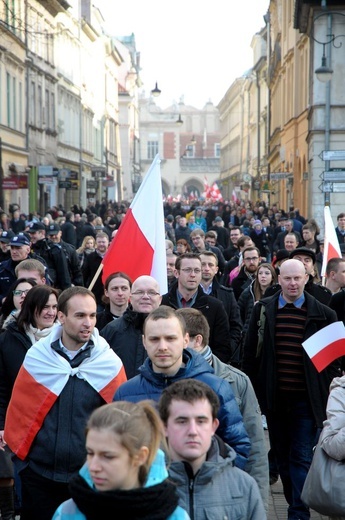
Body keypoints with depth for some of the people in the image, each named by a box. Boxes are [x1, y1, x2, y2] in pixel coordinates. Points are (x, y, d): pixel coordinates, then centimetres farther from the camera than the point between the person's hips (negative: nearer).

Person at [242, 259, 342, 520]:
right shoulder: (263, 309, 3)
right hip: (274, 398, 3)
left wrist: (329, 392, -4)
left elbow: (334, 357, 3)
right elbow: (250, 353, 6)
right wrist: (251, 390, 4)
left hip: (306, 399, -3)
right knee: (282, 456, 14)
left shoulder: (323, 314, -2)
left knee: (301, 457, -3)